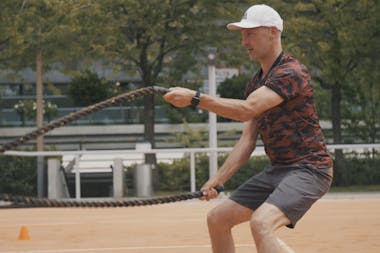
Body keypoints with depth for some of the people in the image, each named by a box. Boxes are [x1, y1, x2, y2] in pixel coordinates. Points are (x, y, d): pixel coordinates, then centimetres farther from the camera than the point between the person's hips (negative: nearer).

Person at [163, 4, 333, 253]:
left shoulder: (291, 72, -16)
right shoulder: (256, 83, 14)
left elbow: (247, 110, -28)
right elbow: (247, 141, 12)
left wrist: (195, 98, -29)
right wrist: (217, 180, 3)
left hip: (309, 168, -10)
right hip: (277, 169, 10)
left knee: (261, 223, -32)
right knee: (218, 218, 10)